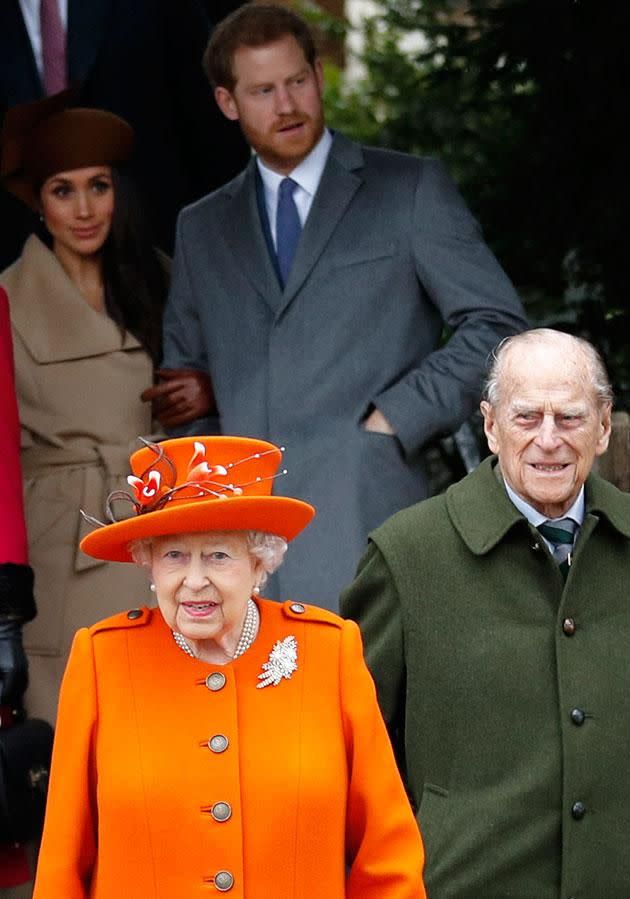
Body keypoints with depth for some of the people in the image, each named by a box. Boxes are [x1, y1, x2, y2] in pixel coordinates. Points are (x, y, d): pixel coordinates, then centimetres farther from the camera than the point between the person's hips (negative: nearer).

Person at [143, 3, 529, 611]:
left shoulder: (411, 190, 9)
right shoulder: (202, 227, 21)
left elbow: (497, 325, 4)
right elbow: (182, 370, 30)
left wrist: (395, 419, -5)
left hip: (366, 533, -4)